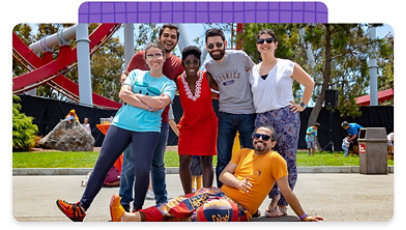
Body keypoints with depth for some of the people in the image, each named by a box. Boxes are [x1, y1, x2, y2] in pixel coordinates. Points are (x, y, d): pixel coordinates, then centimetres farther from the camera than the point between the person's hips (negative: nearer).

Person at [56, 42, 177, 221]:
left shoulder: (169, 84, 7)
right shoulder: (136, 74, 15)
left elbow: (160, 103, -13)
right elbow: (123, 94, -1)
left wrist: (135, 95, -5)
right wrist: (148, 106, -9)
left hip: (147, 130, -2)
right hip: (121, 124, 3)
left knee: (142, 170, -14)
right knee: (102, 164, -2)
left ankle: (137, 211, 7)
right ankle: (81, 208, 2)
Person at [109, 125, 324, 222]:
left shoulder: (275, 159, -1)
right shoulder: (243, 153, 16)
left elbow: (287, 192, 0)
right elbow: (223, 175, 8)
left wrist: (303, 217, 1)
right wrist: (238, 183, -12)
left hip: (240, 208, -7)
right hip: (221, 193, 7)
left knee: (208, 211, -36)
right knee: (182, 204, -14)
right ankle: (132, 217, -25)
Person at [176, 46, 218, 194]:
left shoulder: (206, 78, -12)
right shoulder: (178, 81, -10)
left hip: (207, 124, -2)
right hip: (187, 125, 2)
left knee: (206, 162, -5)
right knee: (184, 162, 1)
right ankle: (188, 197, 18)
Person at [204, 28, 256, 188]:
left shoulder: (240, 56, -5)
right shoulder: (209, 66, 4)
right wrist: (208, 81, 1)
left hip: (247, 113, -2)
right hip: (225, 115, 2)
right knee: (223, 160, 2)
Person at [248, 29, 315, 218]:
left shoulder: (288, 66, 5)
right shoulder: (252, 71, 14)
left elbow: (309, 83, 15)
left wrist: (302, 105, 8)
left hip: (285, 117, -3)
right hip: (261, 120, 3)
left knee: (287, 162, -1)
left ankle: (282, 204, 9)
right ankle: (273, 197, 23)